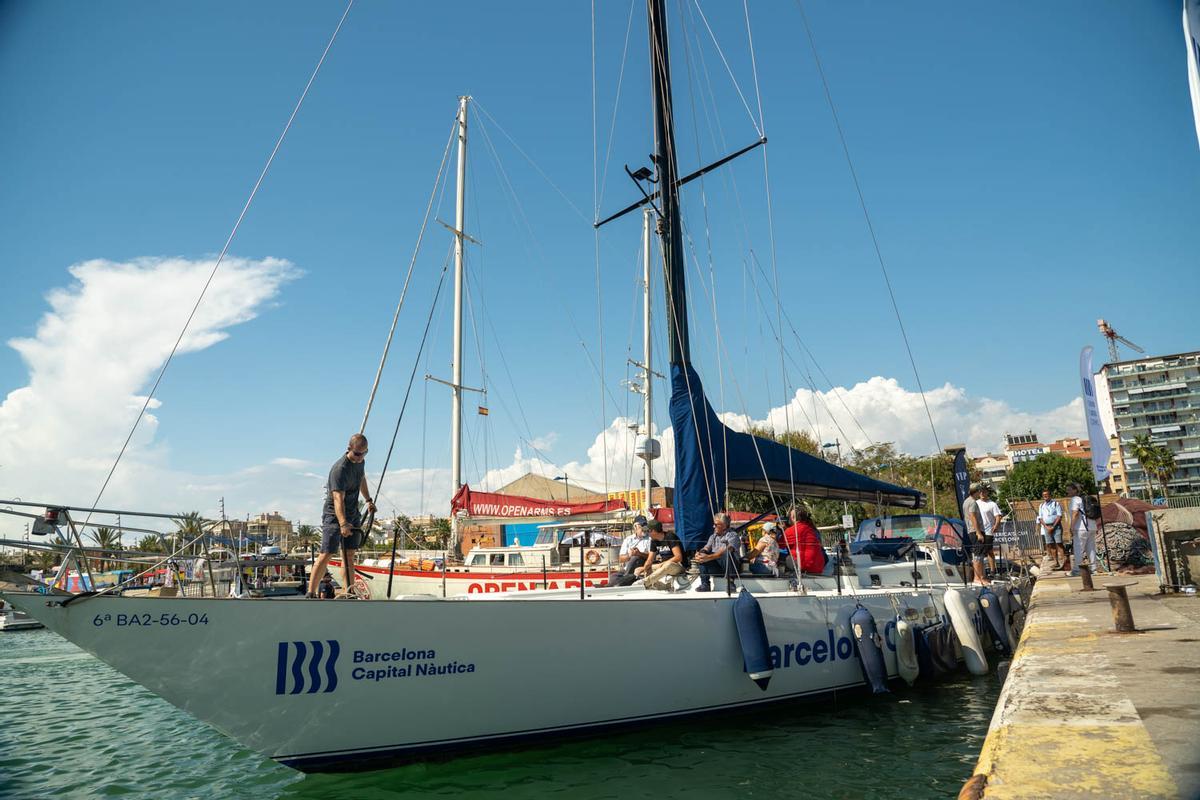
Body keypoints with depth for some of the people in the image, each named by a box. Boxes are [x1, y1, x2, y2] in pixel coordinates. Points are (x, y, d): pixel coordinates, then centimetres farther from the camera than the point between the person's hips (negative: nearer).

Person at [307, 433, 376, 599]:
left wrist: (368, 500, 32)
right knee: (327, 554, -13)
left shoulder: (361, 461, 1)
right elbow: (338, 500, -37)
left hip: (353, 514, 8)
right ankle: (311, 593, -8)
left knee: (349, 555, 6)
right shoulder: (339, 469, -26)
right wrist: (343, 524, -49)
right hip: (334, 515, -8)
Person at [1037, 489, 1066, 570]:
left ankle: (1063, 561, -15)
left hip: (1056, 526, -5)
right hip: (1046, 527, 5)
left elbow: (1059, 516, -7)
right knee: (1051, 545, 3)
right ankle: (1056, 562, 7)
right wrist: (1046, 527, -5)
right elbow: (1040, 518, 10)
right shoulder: (1041, 506, 13)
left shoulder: (1056, 503, -1)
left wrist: (1053, 527, -12)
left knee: (1059, 543, -13)